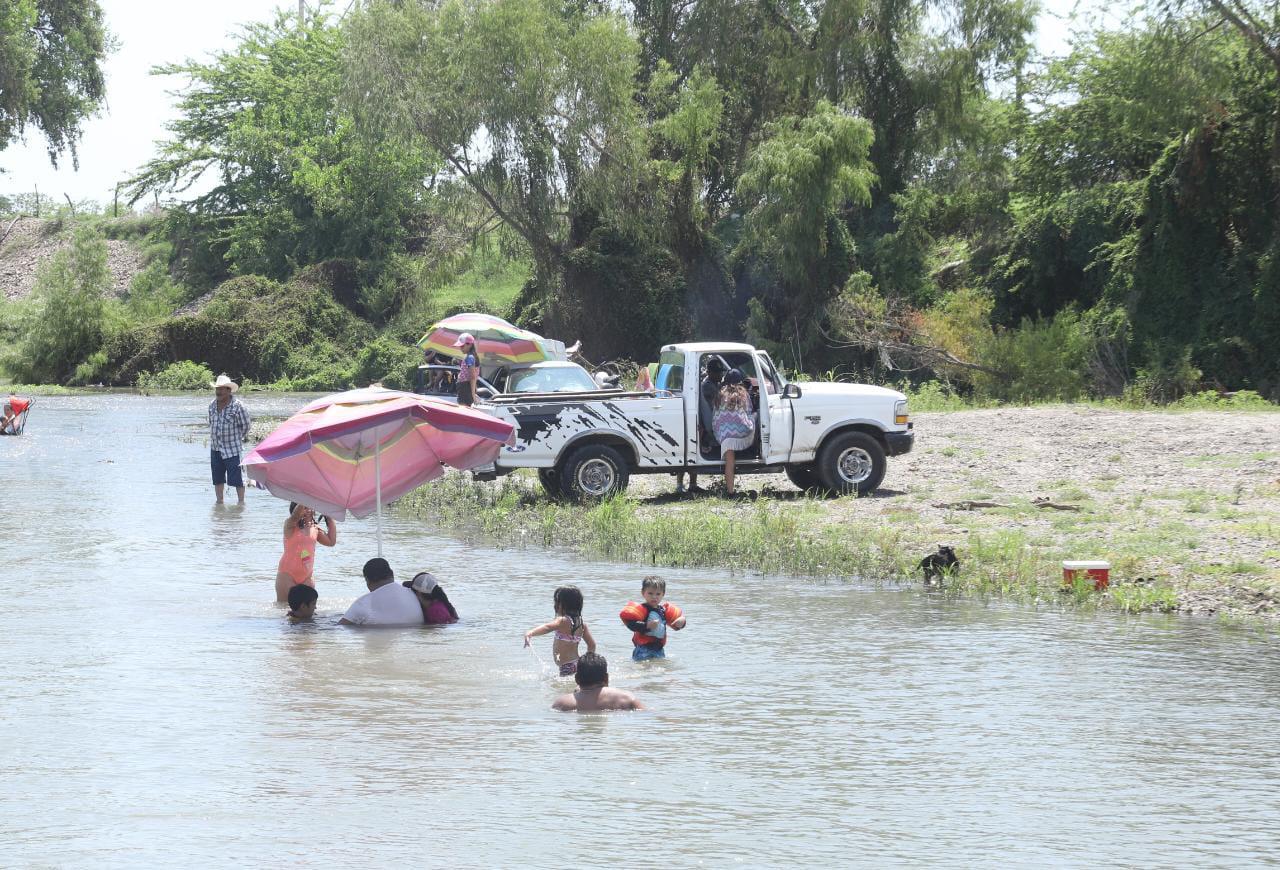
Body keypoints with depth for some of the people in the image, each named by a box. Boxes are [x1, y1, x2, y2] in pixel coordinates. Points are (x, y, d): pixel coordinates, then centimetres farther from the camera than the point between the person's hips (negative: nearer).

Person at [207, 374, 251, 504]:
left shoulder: (237, 406, -12)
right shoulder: (212, 405, 6)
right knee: (217, 478, 11)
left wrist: (236, 438, 6)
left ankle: (241, 502, 0)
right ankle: (219, 501, 21)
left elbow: (245, 426, -3)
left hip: (231, 449, -6)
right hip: (215, 448, 6)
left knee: (236, 478, -7)